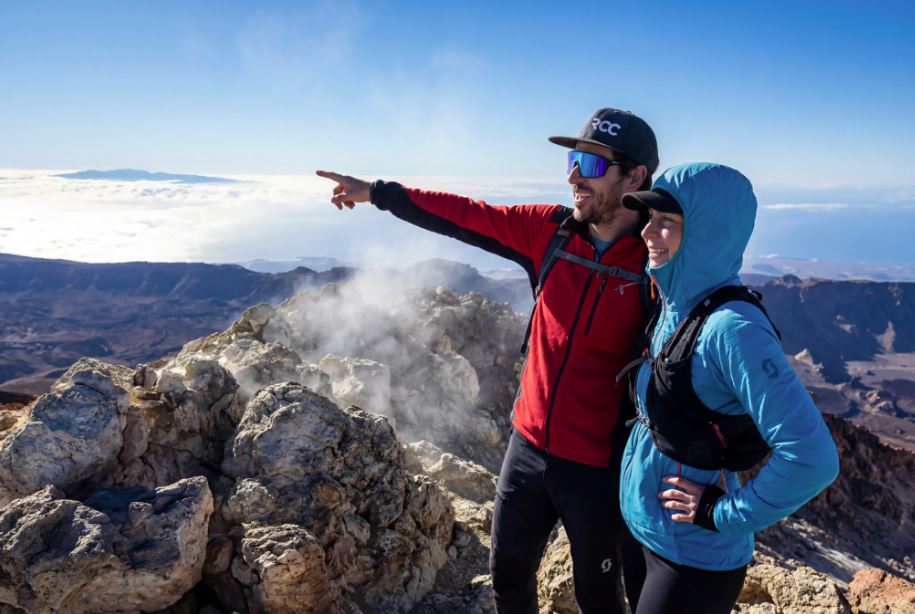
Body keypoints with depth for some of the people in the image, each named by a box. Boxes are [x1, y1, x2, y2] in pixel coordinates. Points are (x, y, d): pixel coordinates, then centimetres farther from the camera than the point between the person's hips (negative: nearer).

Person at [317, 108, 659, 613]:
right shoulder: (551, 231, -6)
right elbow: (466, 217, 1)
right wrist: (377, 192, 7)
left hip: (599, 467, -4)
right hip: (528, 445, 5)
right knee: (507, 570, 24)